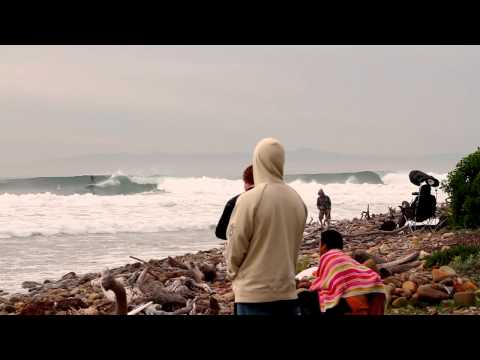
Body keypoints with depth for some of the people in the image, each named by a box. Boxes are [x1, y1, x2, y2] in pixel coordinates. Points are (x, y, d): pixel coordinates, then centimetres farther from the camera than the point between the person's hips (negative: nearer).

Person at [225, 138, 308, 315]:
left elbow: (235, 247, -8)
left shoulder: (249, 200, -14)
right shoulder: (297, 200, 4)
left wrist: (233, 273, 10)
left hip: (254, 292, -5)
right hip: (287, 290, 5)